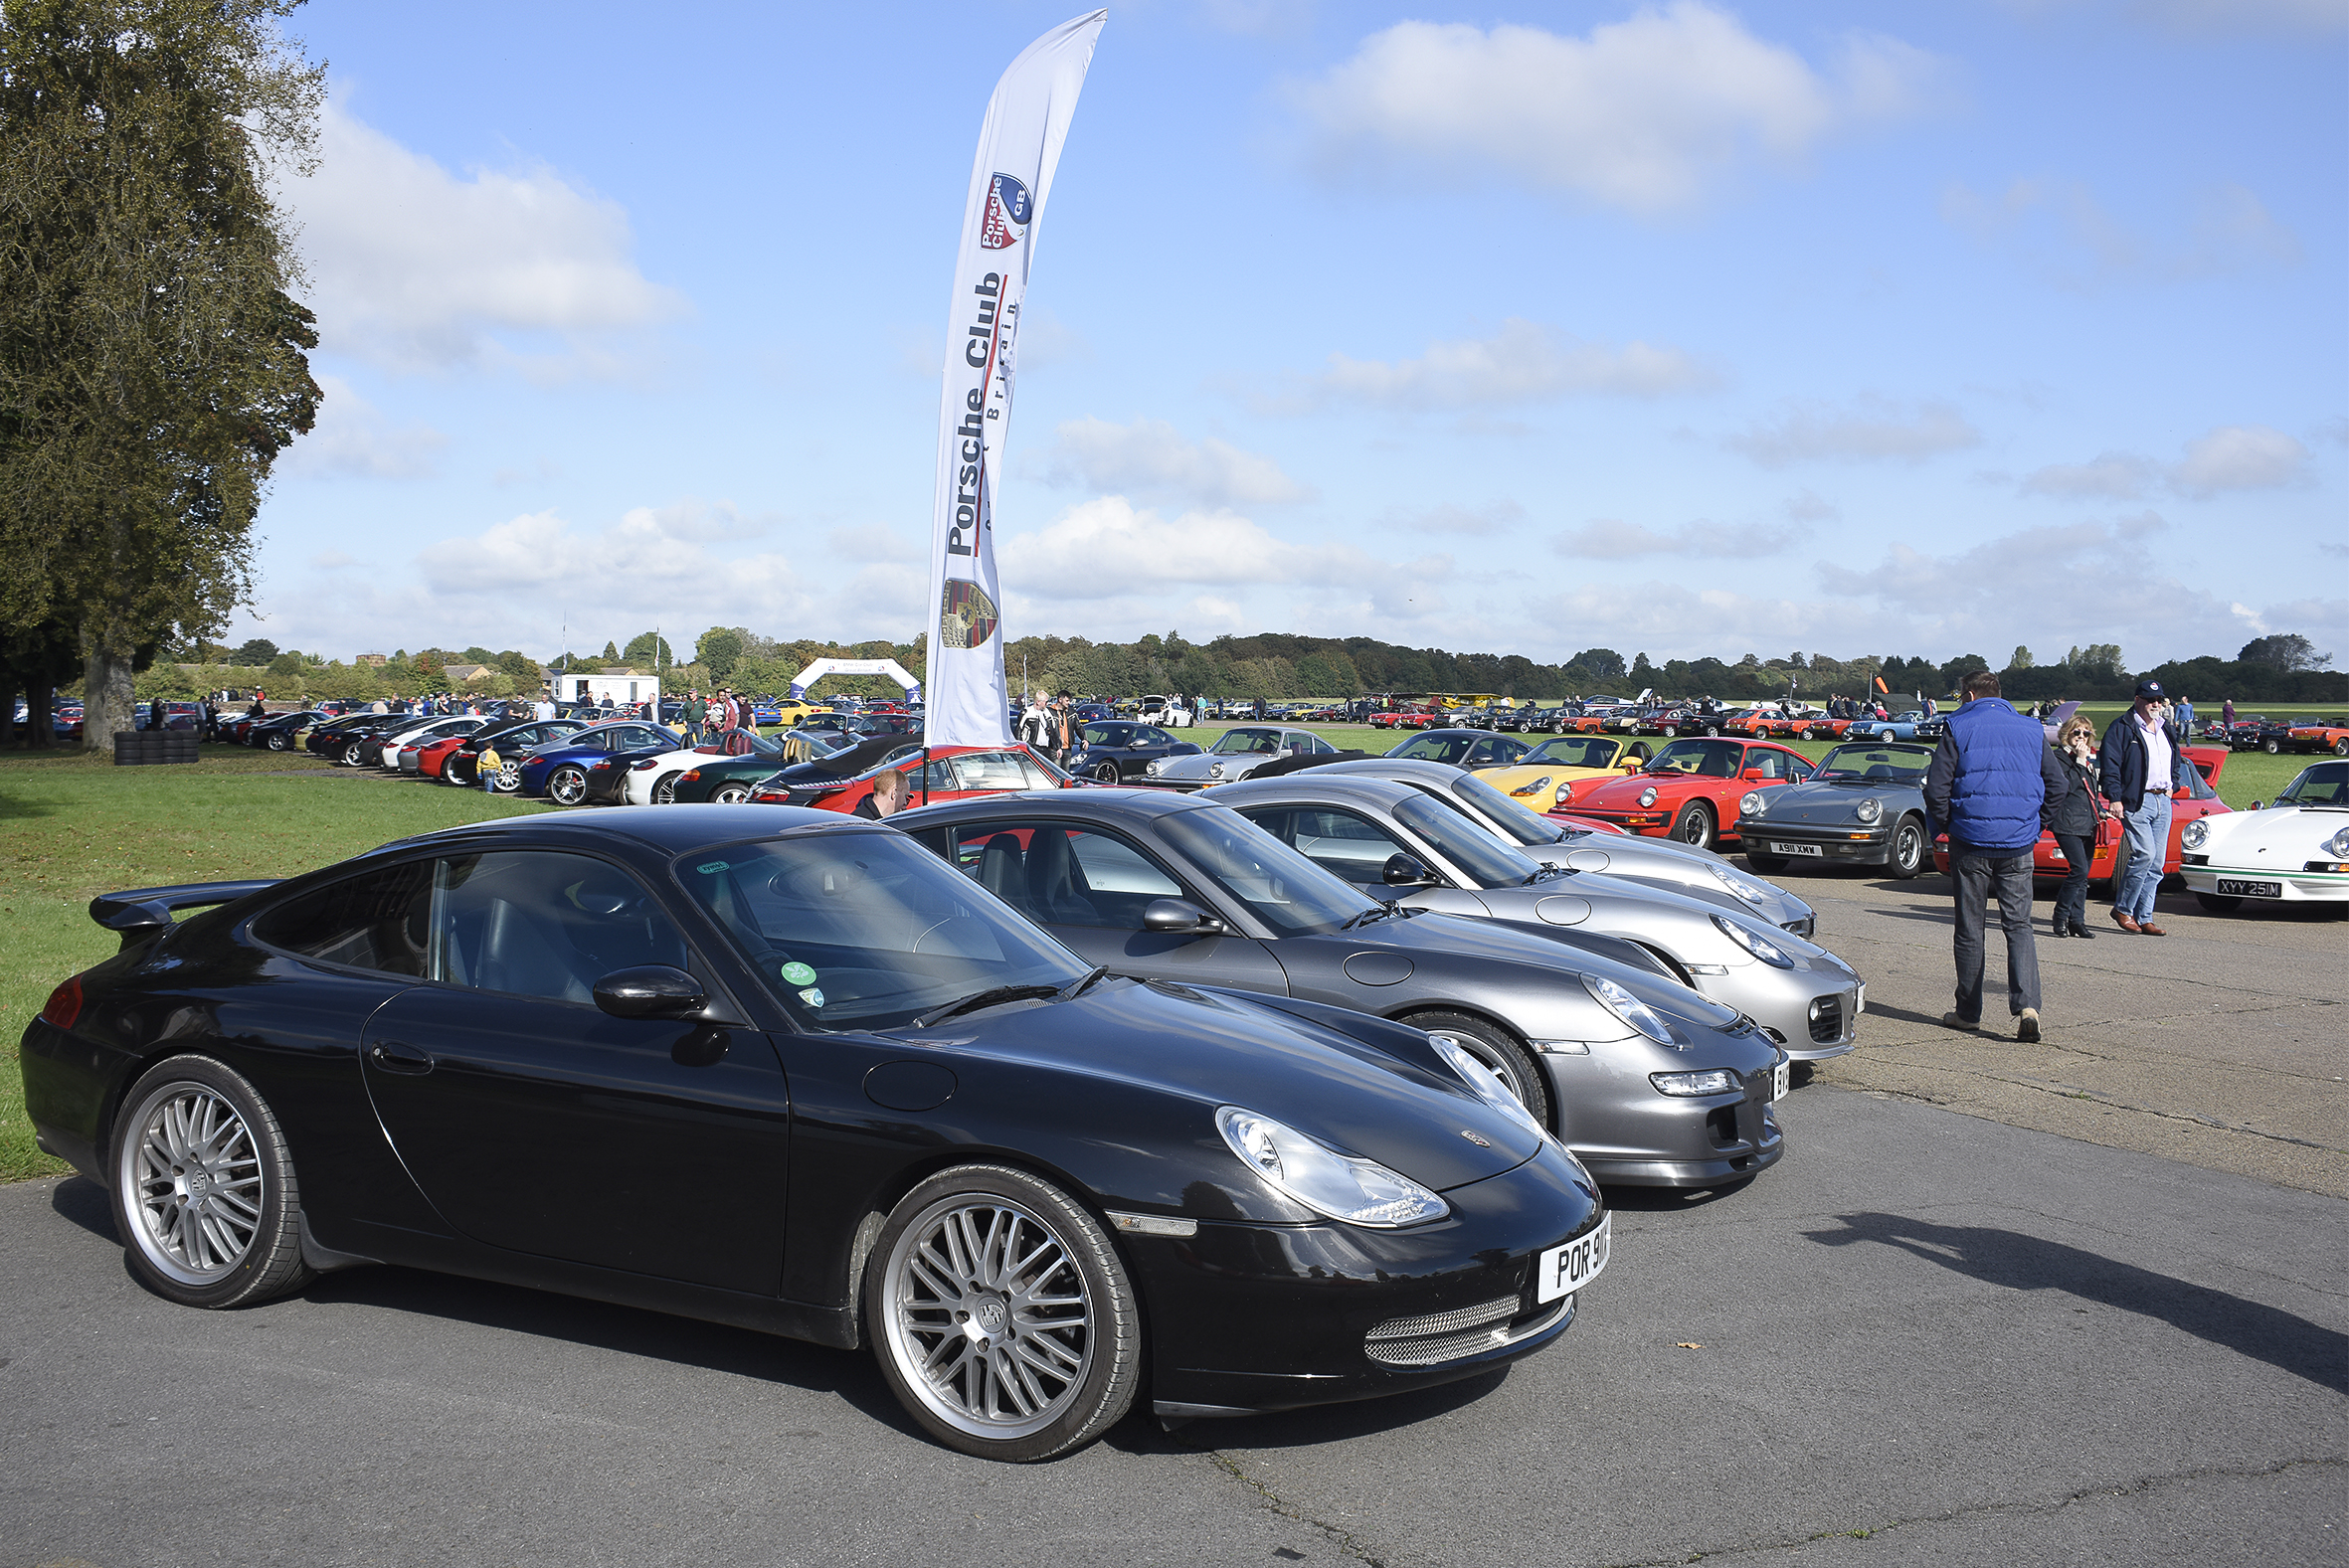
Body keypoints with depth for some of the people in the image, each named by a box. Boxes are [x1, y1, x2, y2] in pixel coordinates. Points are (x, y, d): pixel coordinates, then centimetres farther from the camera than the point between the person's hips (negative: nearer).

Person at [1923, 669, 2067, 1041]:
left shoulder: (1959, 729, -2)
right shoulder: (2031, 731, 9)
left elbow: (1936, 787, -8)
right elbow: (2057, 785, 10)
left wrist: (1945, 825, 8)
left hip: (1970, 841, -2)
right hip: (2018, 843, 2)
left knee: (1969, 927, 7)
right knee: (2019, 926, 4)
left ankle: (1968, 1011, 13)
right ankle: (2027, 1005, -14)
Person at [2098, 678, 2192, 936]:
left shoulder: (2168, 731, 19)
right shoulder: (2122, 729, -3)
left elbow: (2178, 760, 32)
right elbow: (2109, 764, -9)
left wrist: (2173, 786, 16)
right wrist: (2115, 797, -16)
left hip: (2163, 802, 7)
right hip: (2136, 801, -7)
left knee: (2156, 864, 5)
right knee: (2145, 854, -18)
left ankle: (2144, 918, 10)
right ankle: (2122, 909, -2)